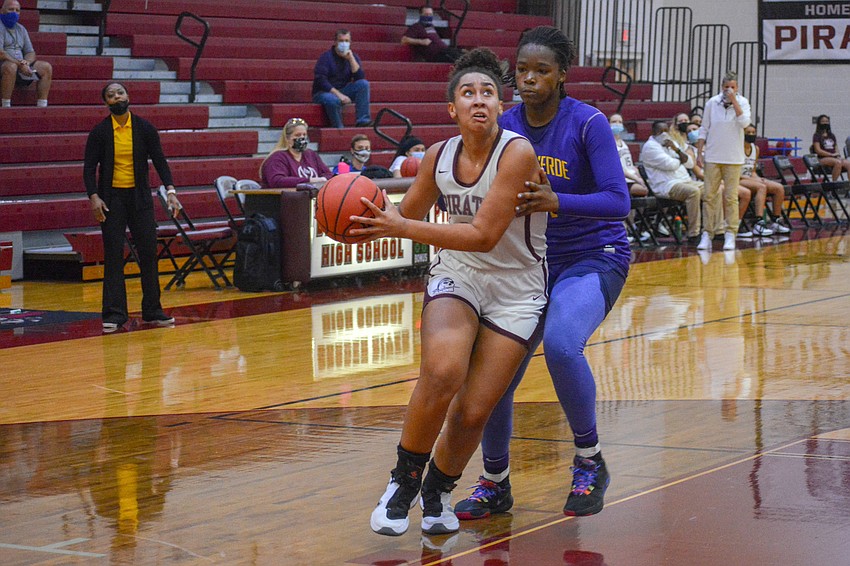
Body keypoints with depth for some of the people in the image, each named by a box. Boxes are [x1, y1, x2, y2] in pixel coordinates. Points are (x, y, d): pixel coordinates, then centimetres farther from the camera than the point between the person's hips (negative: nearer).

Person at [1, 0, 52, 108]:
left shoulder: (21, 29, 18)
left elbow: (31, 53, 16)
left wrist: (26, 63, -9)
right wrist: (20, 64, -23)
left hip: (21, 67, 8)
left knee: (46, 67, -7)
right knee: (11, 66, -39)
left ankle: (42, 107, -14)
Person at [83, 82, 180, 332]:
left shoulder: (144, 128, 2)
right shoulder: (100, 132, -1)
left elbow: (159, 160, 2)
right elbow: (89, 167, -1)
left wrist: (170, 191, -10)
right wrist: (94, 197, -14)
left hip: (140, 196, 2)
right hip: (111, 198, -2)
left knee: (148, 252, 1)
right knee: (113, 255, -3)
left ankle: (152, 311, 10)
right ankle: (114, 314, 0)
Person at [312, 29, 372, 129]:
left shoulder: (352, 57, 5)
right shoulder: (326, 57, -10)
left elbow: (360, 78, -9)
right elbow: (320, 81, -19)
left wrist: (351, 59, -17)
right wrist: (338, 94, -25)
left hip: (342, 92, 5)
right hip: (323, 93, -5)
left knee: (364, 84, -17)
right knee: (333, 100, -40)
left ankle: (362, 120, -23)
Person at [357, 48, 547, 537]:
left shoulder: (517, 153, -20)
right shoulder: (439, 156, -5)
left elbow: (484, 236, -26)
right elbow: (410, 211, 13)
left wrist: (402, 228, -30)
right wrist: (373, 213, -10)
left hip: (516, 290, -2)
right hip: (457, 274, 2)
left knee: (472, 414, -5)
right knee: (442, 373, -28)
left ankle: (438, 491, 25)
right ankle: (404, 483, -8)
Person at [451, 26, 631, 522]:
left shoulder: (588, 123, -15)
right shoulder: (506, 126, -1)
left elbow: (618, 201, -22)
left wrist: (557, 201, -36)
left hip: (594, 258, -5)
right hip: (532, 259, 5)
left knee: (561, 342, -33)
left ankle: (590, 462, -11)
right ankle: (496, 483, 21)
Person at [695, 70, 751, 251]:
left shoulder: (742, 102, 1)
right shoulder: (712, 103, 4)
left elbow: (744, 122, -16)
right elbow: (704, 129, 9)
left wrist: (734, 101, -16)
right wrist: (699, 153, 4)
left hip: (733, 159, -1)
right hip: (712, 157, 1)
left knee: (731, 197, -2)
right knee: (710, 195, 1)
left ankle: (730, 234, 1)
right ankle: (708, 233, 6)